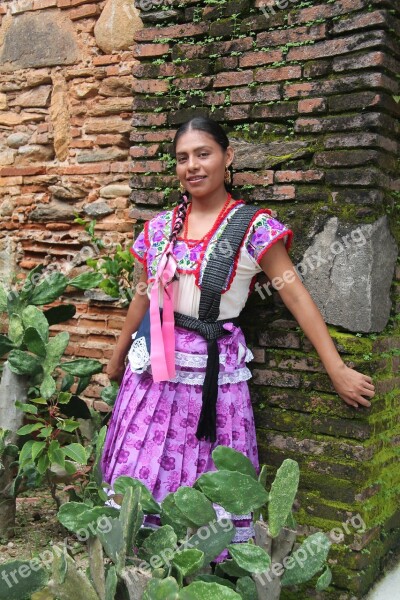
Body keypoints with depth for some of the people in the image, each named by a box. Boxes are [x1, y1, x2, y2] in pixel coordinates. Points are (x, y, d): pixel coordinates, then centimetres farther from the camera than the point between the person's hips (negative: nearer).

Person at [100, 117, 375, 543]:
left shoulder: (254, 228, -6)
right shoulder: (159, 228, 7)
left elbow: (297, 298, -8)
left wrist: (338, 371, -10)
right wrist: (117, 358, 25)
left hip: (216, 369, -4)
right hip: (156, 365, 4)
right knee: (143, 474, 9)